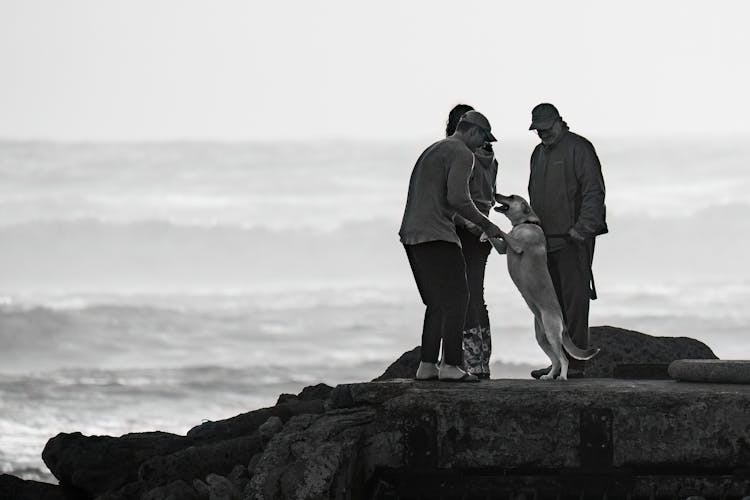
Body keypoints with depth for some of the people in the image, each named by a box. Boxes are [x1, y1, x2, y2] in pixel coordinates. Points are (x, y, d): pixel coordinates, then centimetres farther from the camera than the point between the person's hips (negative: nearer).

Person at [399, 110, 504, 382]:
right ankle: (451, 365, -15)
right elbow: (458, 198, -19)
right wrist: (486, 225, -7)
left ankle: (427, 365, 8)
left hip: (412, 234, 9)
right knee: (456, 299, -7)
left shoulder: (432, 151, 24)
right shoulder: (462, 154, -6)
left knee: (438, 303, 13)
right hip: (437, 235, -9)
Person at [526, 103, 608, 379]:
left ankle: (576, 363, -11)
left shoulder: (578, 149, -4)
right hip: (545, 240, 8)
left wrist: (582, 227, -19)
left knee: (575, 300, -9)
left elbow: (594, 192, -11)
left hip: (573, 240, -8)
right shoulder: (539, 153, 21)